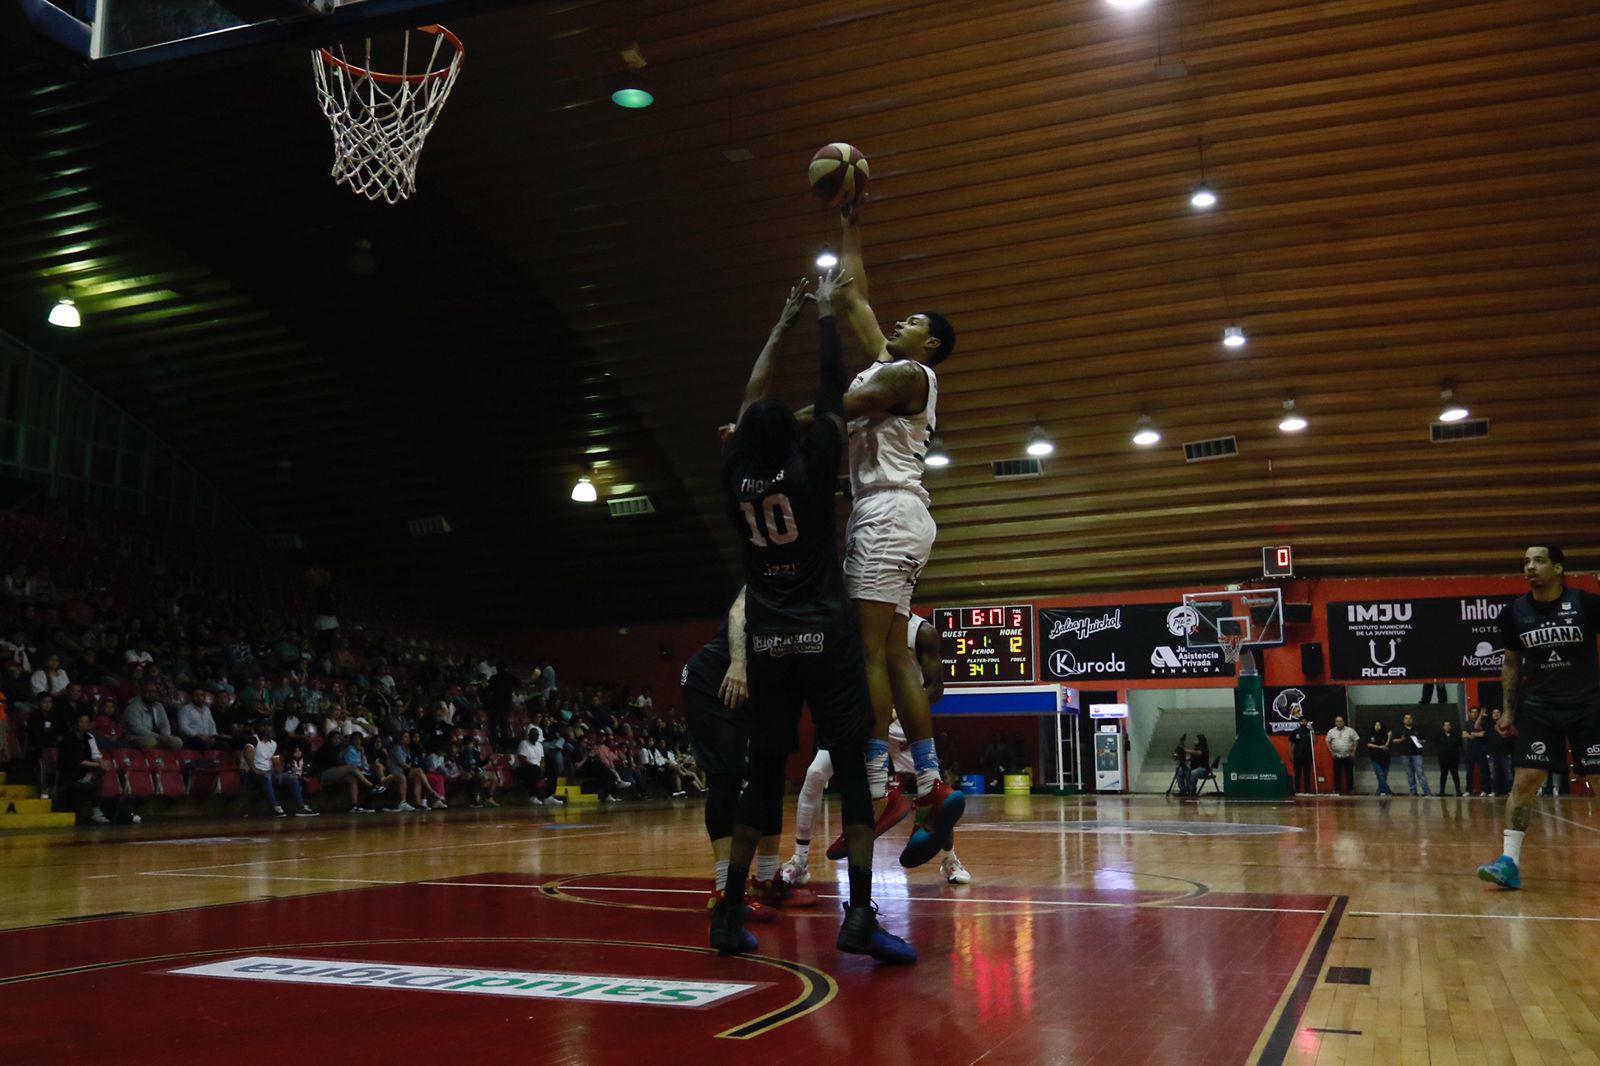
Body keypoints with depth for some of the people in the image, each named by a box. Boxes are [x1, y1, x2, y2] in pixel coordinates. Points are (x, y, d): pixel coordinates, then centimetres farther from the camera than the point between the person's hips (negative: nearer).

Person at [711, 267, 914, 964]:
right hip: (826, 639, -4)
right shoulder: (811, 468, -4)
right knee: (853, 766, -4)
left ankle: (731, 913, 12)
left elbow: (753, 397, 18)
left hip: (767, 645, 4)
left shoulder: (737, 476, 5)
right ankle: (860, 915, -12)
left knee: (763, 772, 12)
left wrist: (784, 322, 29)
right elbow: (832, 390, 6)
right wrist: (825, 312, 19)